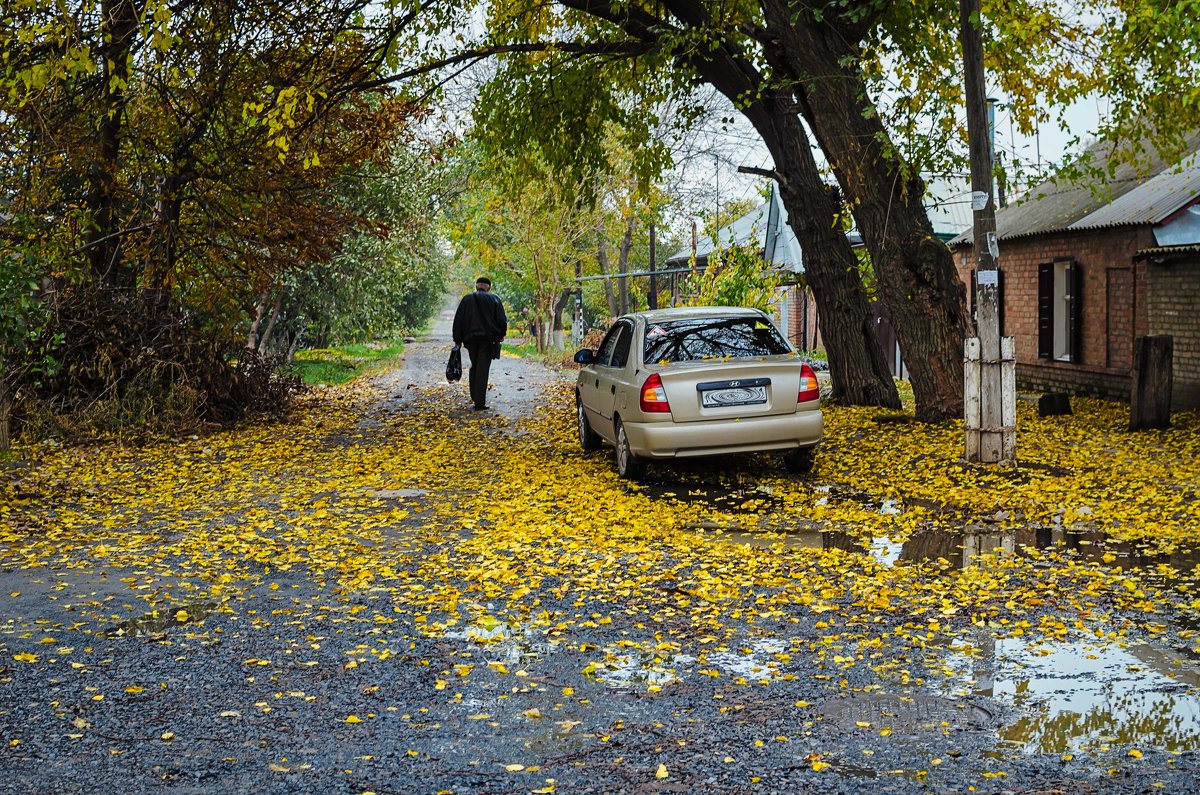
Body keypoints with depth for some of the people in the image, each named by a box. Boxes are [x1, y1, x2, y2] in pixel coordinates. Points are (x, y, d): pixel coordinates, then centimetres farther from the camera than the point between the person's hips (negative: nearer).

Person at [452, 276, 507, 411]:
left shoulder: (466, 299, 7)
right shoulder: (494, 300, 1)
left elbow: (458, 320, 5)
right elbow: (502, 320, -3)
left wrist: (458, 340, 9)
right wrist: (501, 335, 14)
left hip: (471, 339, 3)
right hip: (488, 338, -2)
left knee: (474, 366, 19)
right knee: (483, 369, -4)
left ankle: (474, 397, 19)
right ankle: (480, 403, -10)